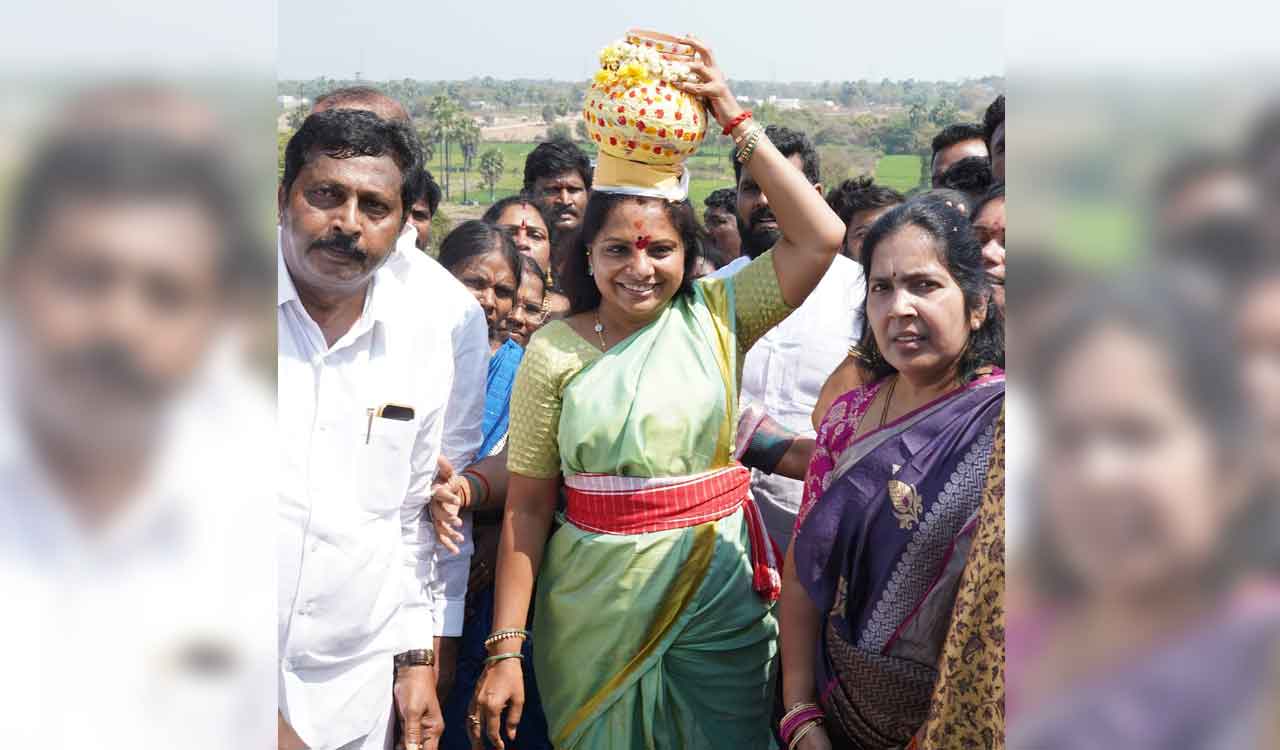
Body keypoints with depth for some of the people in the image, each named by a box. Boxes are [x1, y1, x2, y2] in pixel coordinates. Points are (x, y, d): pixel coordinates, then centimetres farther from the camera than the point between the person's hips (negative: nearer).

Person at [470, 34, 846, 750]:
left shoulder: (716, 318, 0)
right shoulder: (554, 351, -4)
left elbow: (820, 237, -12)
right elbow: (527, 509, -4)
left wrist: (735, 117, -10)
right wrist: (505, 652, -7)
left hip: (718, 605, 1)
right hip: (595, 612, -1)